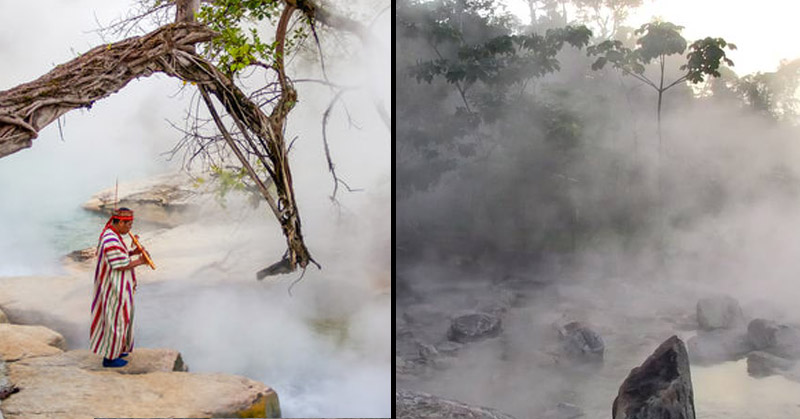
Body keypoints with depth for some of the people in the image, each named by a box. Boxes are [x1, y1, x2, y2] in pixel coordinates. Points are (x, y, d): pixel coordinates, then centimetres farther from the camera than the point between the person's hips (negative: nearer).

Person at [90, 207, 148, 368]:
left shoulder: (110, 234, 6)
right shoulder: (111, 241, -27)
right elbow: (121, 266, -25)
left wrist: (133, 252, 1)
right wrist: (140, 261, -13)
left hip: (115, 285, 11)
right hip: (114, 288, -11)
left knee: (117, 317, 22)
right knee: (115, 320, 2)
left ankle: (114, 350, 36)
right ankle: (109, 358, 14)